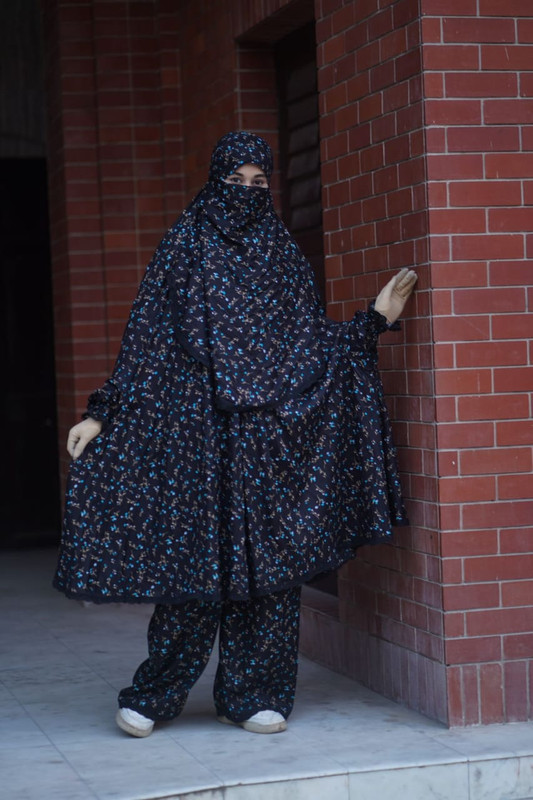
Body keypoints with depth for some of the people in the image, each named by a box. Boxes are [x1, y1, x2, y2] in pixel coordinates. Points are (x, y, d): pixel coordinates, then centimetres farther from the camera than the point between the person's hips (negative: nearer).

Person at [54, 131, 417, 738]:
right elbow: (144, 340, 2)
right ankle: (155, 694, 7)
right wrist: (102, 414, -2)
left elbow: (314, 342, 13)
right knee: (193, 555, -5)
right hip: (197, 426, -3)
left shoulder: (282, 253, 12)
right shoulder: (183, 248, 4)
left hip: (270, 432, 3)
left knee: (267, 558, 2)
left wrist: (375, 318, 4)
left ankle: (254, 695, 11)